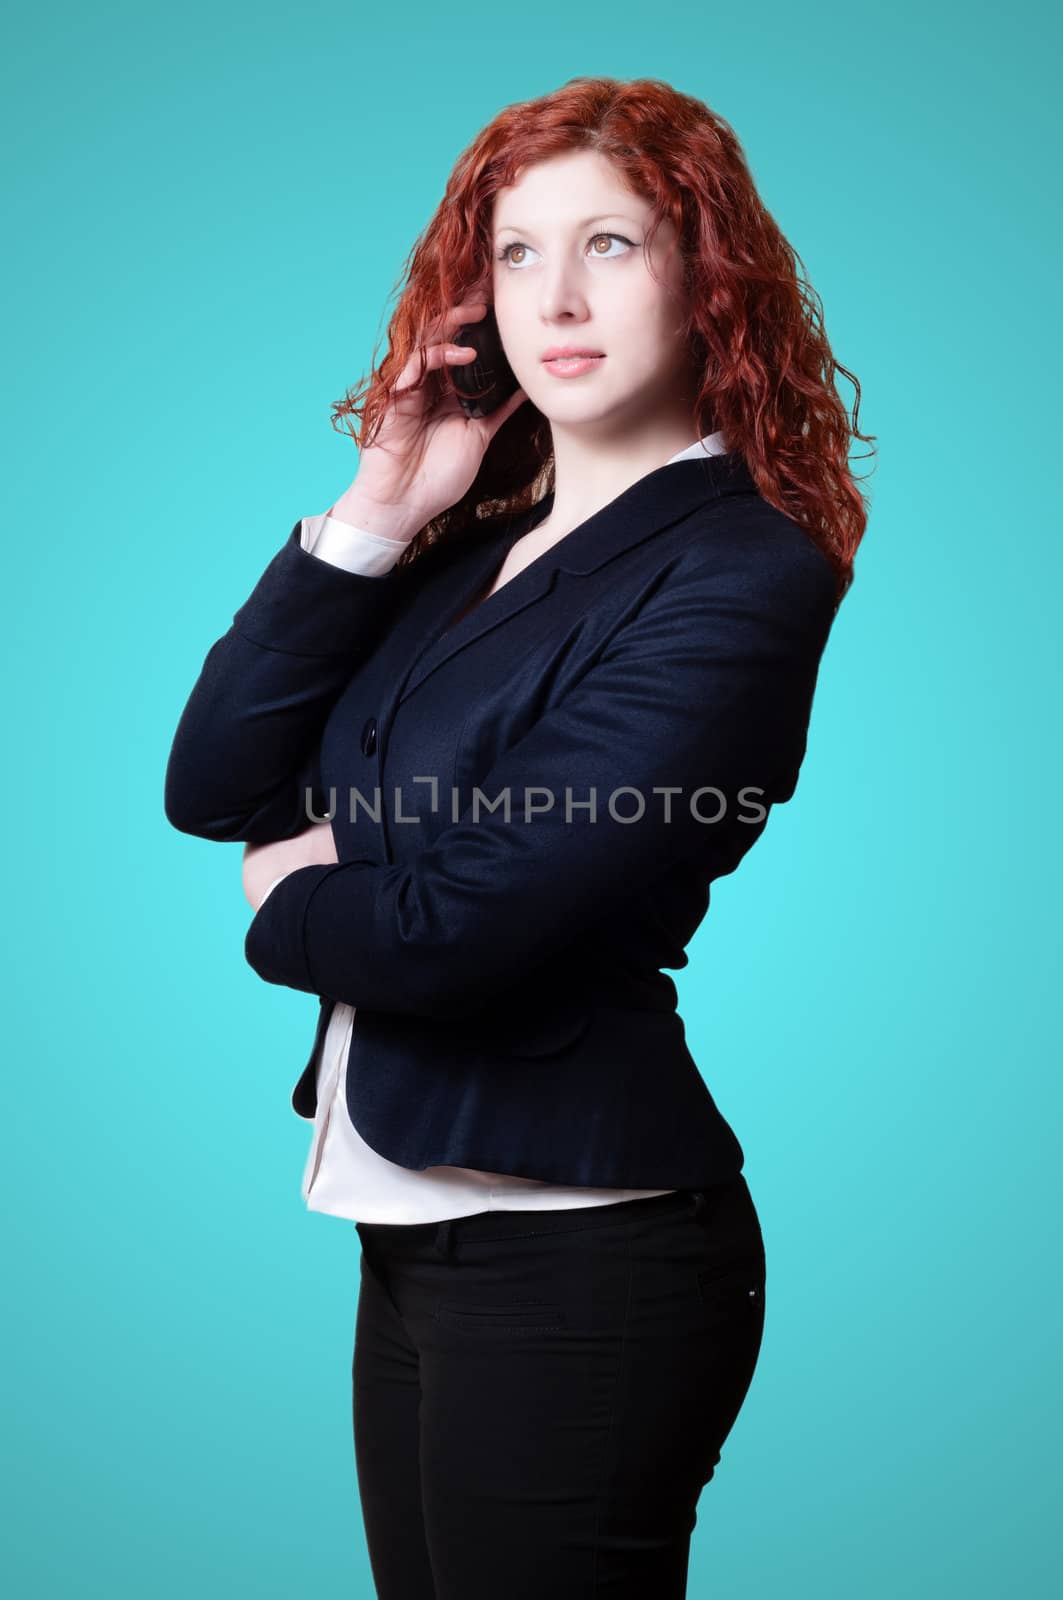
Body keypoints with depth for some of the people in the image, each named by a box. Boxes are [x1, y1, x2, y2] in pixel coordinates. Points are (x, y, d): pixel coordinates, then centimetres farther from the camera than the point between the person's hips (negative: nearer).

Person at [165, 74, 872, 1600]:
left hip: (578, 1259, -7)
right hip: (413, 1239, 8)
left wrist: (287, 901, -1)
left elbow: (457, 933, -22)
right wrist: (371, 519, -6)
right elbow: (212, 785, 1)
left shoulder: (741, 577, -15)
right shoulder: (471, 546, 8)